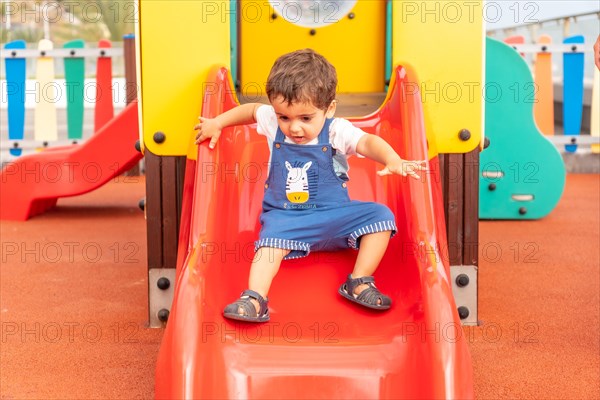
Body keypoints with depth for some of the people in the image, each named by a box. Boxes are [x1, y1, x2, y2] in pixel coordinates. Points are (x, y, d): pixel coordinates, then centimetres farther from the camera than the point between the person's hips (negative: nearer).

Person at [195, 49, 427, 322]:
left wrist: (392, 160, -47)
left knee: (380, 215, -17)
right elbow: (251, 110, 20)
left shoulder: (337, 131, -11)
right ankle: (255, 299, -37)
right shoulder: (272, 122, -1)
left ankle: (359, 283, -13)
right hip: (285, 216, 0)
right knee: (271, 240, -30)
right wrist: (217, 123, 20)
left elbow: (367, 142, -28)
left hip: (333, 214, 0)